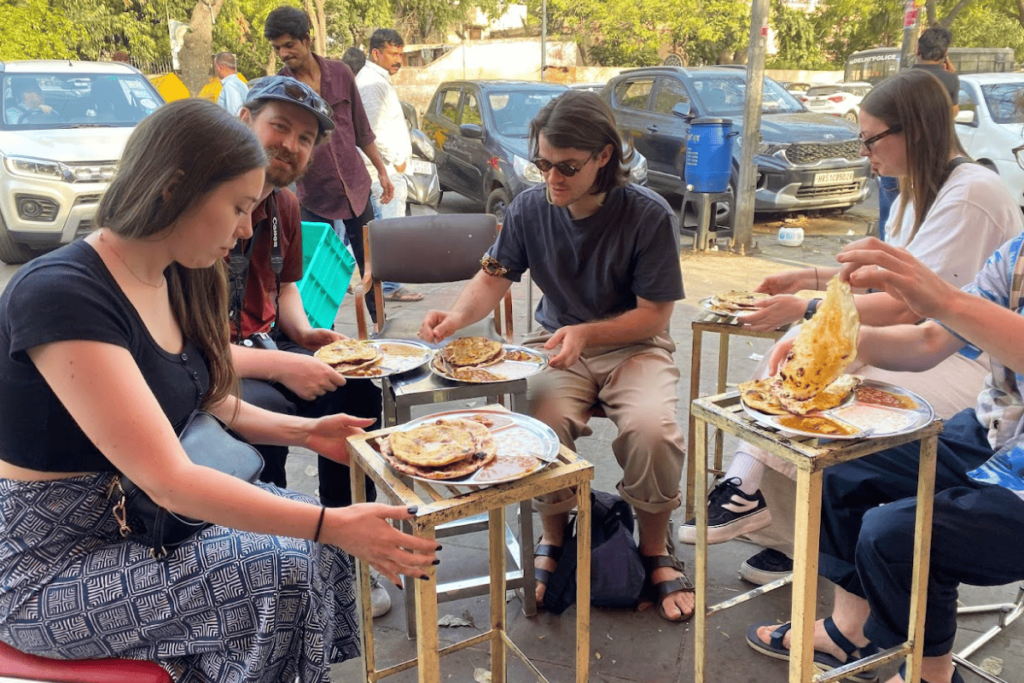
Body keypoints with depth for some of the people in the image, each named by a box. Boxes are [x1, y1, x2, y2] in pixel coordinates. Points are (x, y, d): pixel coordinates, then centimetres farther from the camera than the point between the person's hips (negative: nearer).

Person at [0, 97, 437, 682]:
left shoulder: (176, 281, 0)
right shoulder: (61, 296, -27)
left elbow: (209, 404, 13)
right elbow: (169, 480, -31)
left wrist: (303, 431, 0)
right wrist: (334, 527, -30)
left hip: (130, 513, 8)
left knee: (308, 531, -1)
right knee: (283, 570, -18)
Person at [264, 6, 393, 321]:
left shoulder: (339, 73, -1)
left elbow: (361, 127, 8)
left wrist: (382, 171, 10)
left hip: (356, 186, 2)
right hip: (314, 195, -2)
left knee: (370, 262, 13)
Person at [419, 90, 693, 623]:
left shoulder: (649, 216, -14)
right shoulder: (530, 208, -4)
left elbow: (654, 316, -11)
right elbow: (493, 279, 5)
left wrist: (585, 334, -26)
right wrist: (458, 315, -17)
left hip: (632, 347, -2)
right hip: (557, 341, 2)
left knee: (652, 429, -31)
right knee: (540, 420, -30)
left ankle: (655, 550, 0)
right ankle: (554, 539, 1)